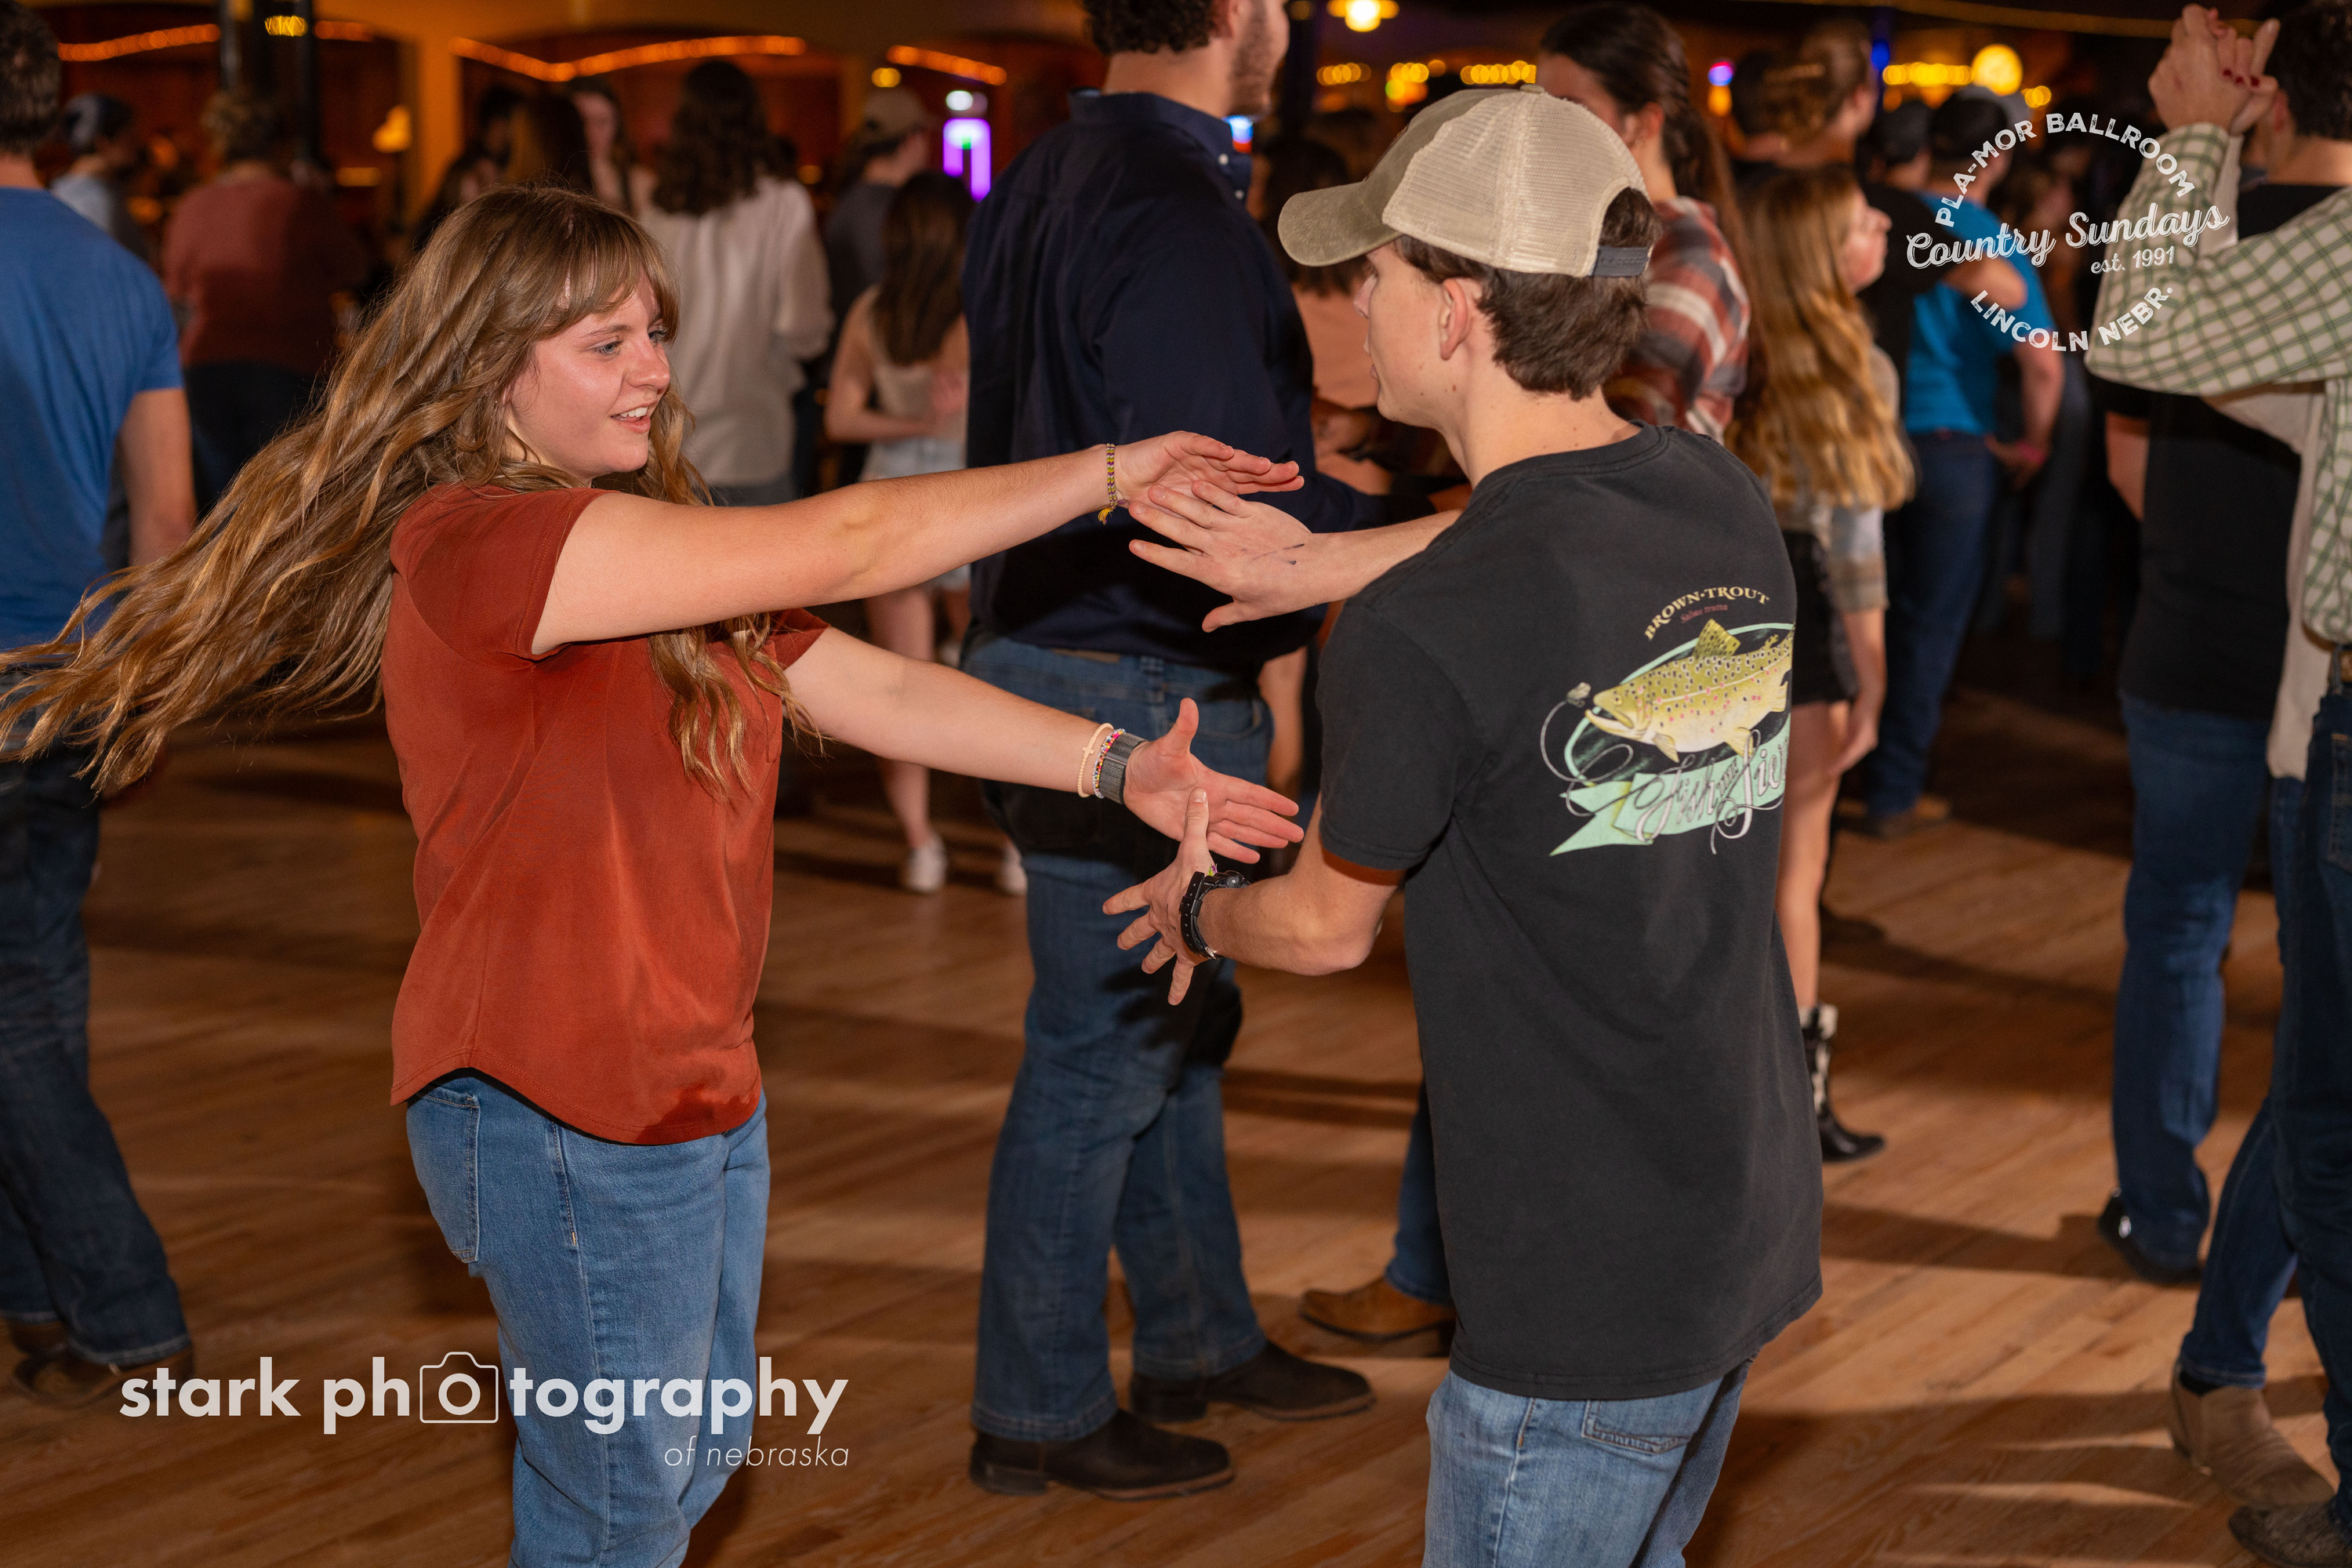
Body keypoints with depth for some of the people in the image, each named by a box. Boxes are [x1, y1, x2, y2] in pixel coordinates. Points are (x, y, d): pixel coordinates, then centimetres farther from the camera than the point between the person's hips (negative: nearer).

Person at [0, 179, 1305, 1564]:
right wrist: (1108, 474, -19)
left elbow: (877, 690, 4)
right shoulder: (474, 542, -21)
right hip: (564, 1119, -9)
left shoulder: (654, 552, 11)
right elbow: (839, 549, -24)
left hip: (700, 1086, 9)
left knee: (699, 1453, 22)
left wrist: (1115, 765, -7)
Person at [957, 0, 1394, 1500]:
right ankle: (1041, 1415, 17)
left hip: (1049, 650, 10)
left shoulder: (1045, 179, 10)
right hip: (1136, 696, -10)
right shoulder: (1175, 213, -22)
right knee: (1104, 1057, 3)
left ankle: (1202, 1341, 36)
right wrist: (1379, 503, -12)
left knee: (1178, 1024, 21)